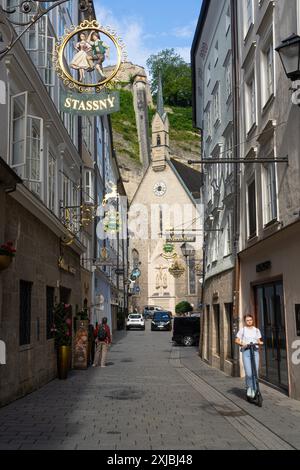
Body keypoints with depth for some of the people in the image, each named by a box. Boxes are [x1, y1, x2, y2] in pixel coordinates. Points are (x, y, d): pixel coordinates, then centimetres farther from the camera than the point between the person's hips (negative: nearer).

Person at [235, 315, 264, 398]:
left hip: (255, 351, 3)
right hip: (246, 352, -3)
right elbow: (237, 340, 4)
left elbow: (259, 341, 16)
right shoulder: (242, 330, 6)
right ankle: (249, 387, 14)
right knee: (249, 373, -12)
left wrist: (260, 343, -6)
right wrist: (242, 343, -14)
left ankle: (253, 390, 10)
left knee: (255, 372, -3)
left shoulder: (256, 330, 15)